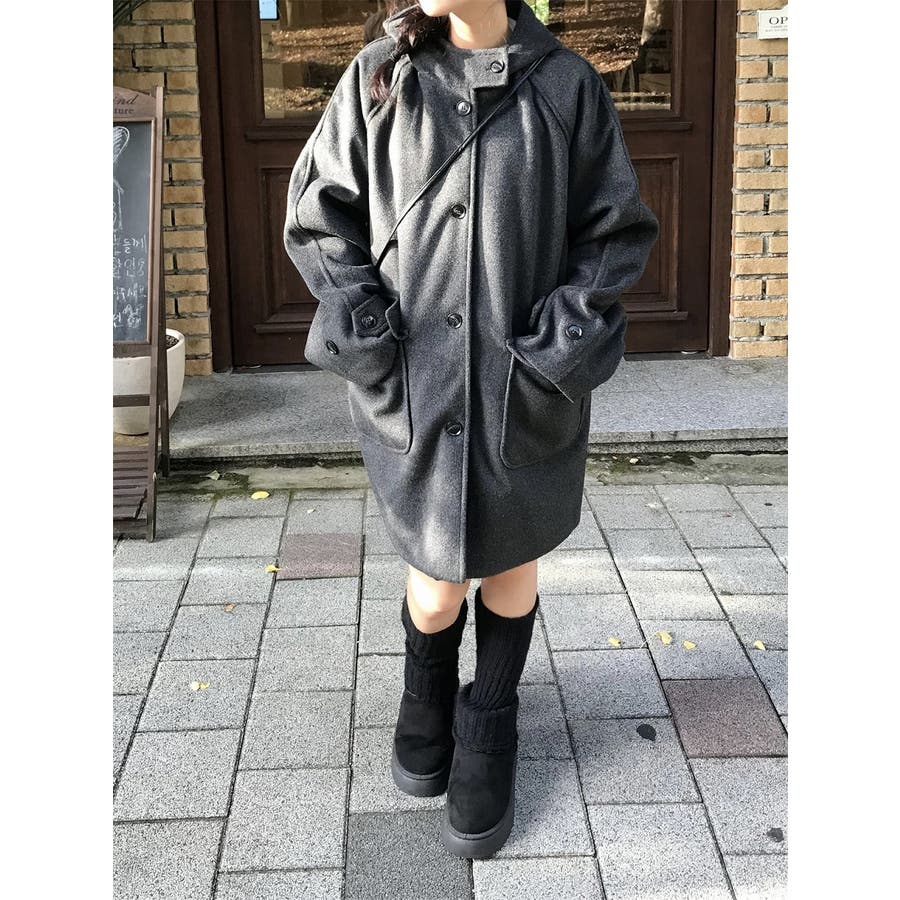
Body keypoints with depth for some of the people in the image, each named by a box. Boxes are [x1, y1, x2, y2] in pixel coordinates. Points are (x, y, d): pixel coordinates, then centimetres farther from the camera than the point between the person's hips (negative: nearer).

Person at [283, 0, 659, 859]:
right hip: (414, 390, 0)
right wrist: (373, 349, -9)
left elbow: (616, 234, -2)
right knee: (438, 582, 9)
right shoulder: (379, 76, -3)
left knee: (509, 560, 15)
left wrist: (554, 355, -11)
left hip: (525, 394, 0)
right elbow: (318, 217, 1)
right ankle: (427, 689, 41)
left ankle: (488, 726, 37)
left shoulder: (566, 86, -5)